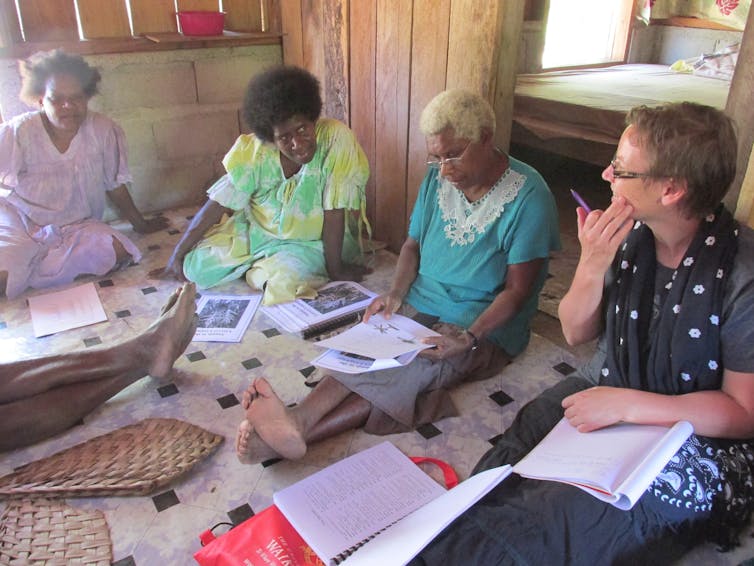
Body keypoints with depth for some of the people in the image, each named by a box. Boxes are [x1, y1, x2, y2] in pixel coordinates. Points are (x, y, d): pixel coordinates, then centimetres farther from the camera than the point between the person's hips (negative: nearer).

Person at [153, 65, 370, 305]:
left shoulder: (336, 138, -28)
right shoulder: (255, 152, -18)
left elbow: (334, 211, -25)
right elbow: (215, 207, -10)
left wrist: (335, 268, -19)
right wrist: (177, 255, -4)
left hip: (311, 243, -2)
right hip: (256, 232, 3)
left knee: (283, 283, -30)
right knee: (196, 268, -8)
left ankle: (254, 269, 7)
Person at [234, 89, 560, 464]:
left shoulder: (528, 196, -14)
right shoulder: (438, 178, 4)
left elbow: (518, 289, -14)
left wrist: (470, 338, -28)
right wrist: (395, 294, -7)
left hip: (485, 328, -5)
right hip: (418, 306, 5)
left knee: (405, 373, -31)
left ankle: (298, 429, -46)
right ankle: (296, 422, -45)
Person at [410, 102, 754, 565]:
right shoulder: (629, 233, -7)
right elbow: (576, 333, 3)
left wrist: (626, 404, -23)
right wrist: (592, 267, -16)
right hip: (606, 392, 5)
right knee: (494, 487, -21)